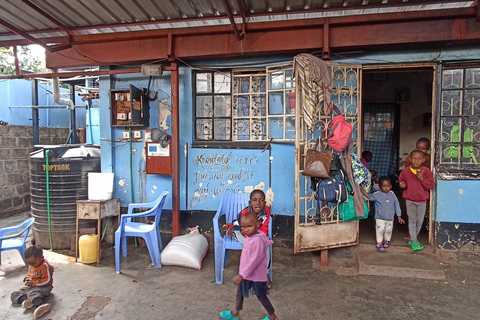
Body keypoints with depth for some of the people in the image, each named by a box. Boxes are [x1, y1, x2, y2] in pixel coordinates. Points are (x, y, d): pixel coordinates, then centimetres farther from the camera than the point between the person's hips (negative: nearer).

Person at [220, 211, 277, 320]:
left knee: (261, 295, 10)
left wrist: (241, 275, -28)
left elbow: (255, 260, -30)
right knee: (240, 291, 23)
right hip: (246, 273, 9)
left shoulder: (258, 240, -29)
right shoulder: (249, 236, -2)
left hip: (256, 274, -9)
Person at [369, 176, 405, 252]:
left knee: (388, 230, 14)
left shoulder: (392, 195, 1)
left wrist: (399, 216, 6)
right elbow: (368, 197, 1)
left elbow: (396, 205, 6)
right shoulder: (377, 194, -8)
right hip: (380, 218, -3)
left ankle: (386, 240, 39)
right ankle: (379, 243, 16)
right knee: (380, 230, -1)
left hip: (390, 218, 3)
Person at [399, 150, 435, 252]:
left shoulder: (426, 171, -5)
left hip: (422, 200, 1)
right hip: (410, 200, -1)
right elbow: (401, 180, 12)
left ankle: (412, 239, 28)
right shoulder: (405, 171, -3)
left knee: (419, 221, 10)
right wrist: (402, 185, -10)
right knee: (412, 221, 1)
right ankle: (414, 242, 7)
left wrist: (422, 179, -22)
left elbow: (431, 185, -8)